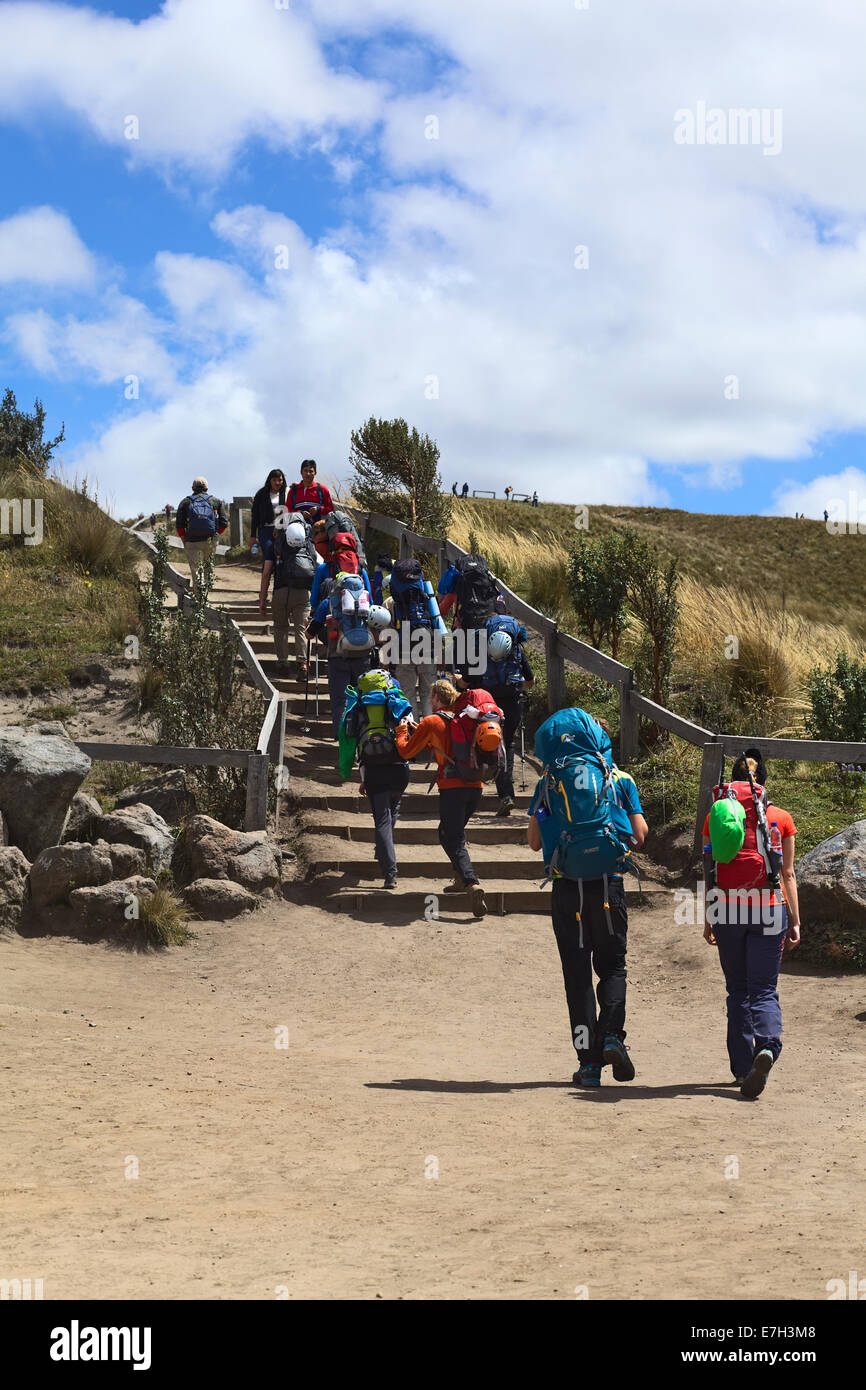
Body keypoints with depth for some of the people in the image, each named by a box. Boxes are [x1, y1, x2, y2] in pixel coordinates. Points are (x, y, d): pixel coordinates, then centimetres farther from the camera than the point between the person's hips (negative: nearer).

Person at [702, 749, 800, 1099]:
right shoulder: (781, 818, 3)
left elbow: (710, 871, 4)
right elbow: (788, 875, 5)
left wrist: (708, 920, 11)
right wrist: (795, 922, 9)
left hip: (727, 910, 1)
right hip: (769, 911, -1)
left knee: (737, 990, 13)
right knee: (764, 990, 1)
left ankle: (742, 1067, 12)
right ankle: (767, 1047, -28)